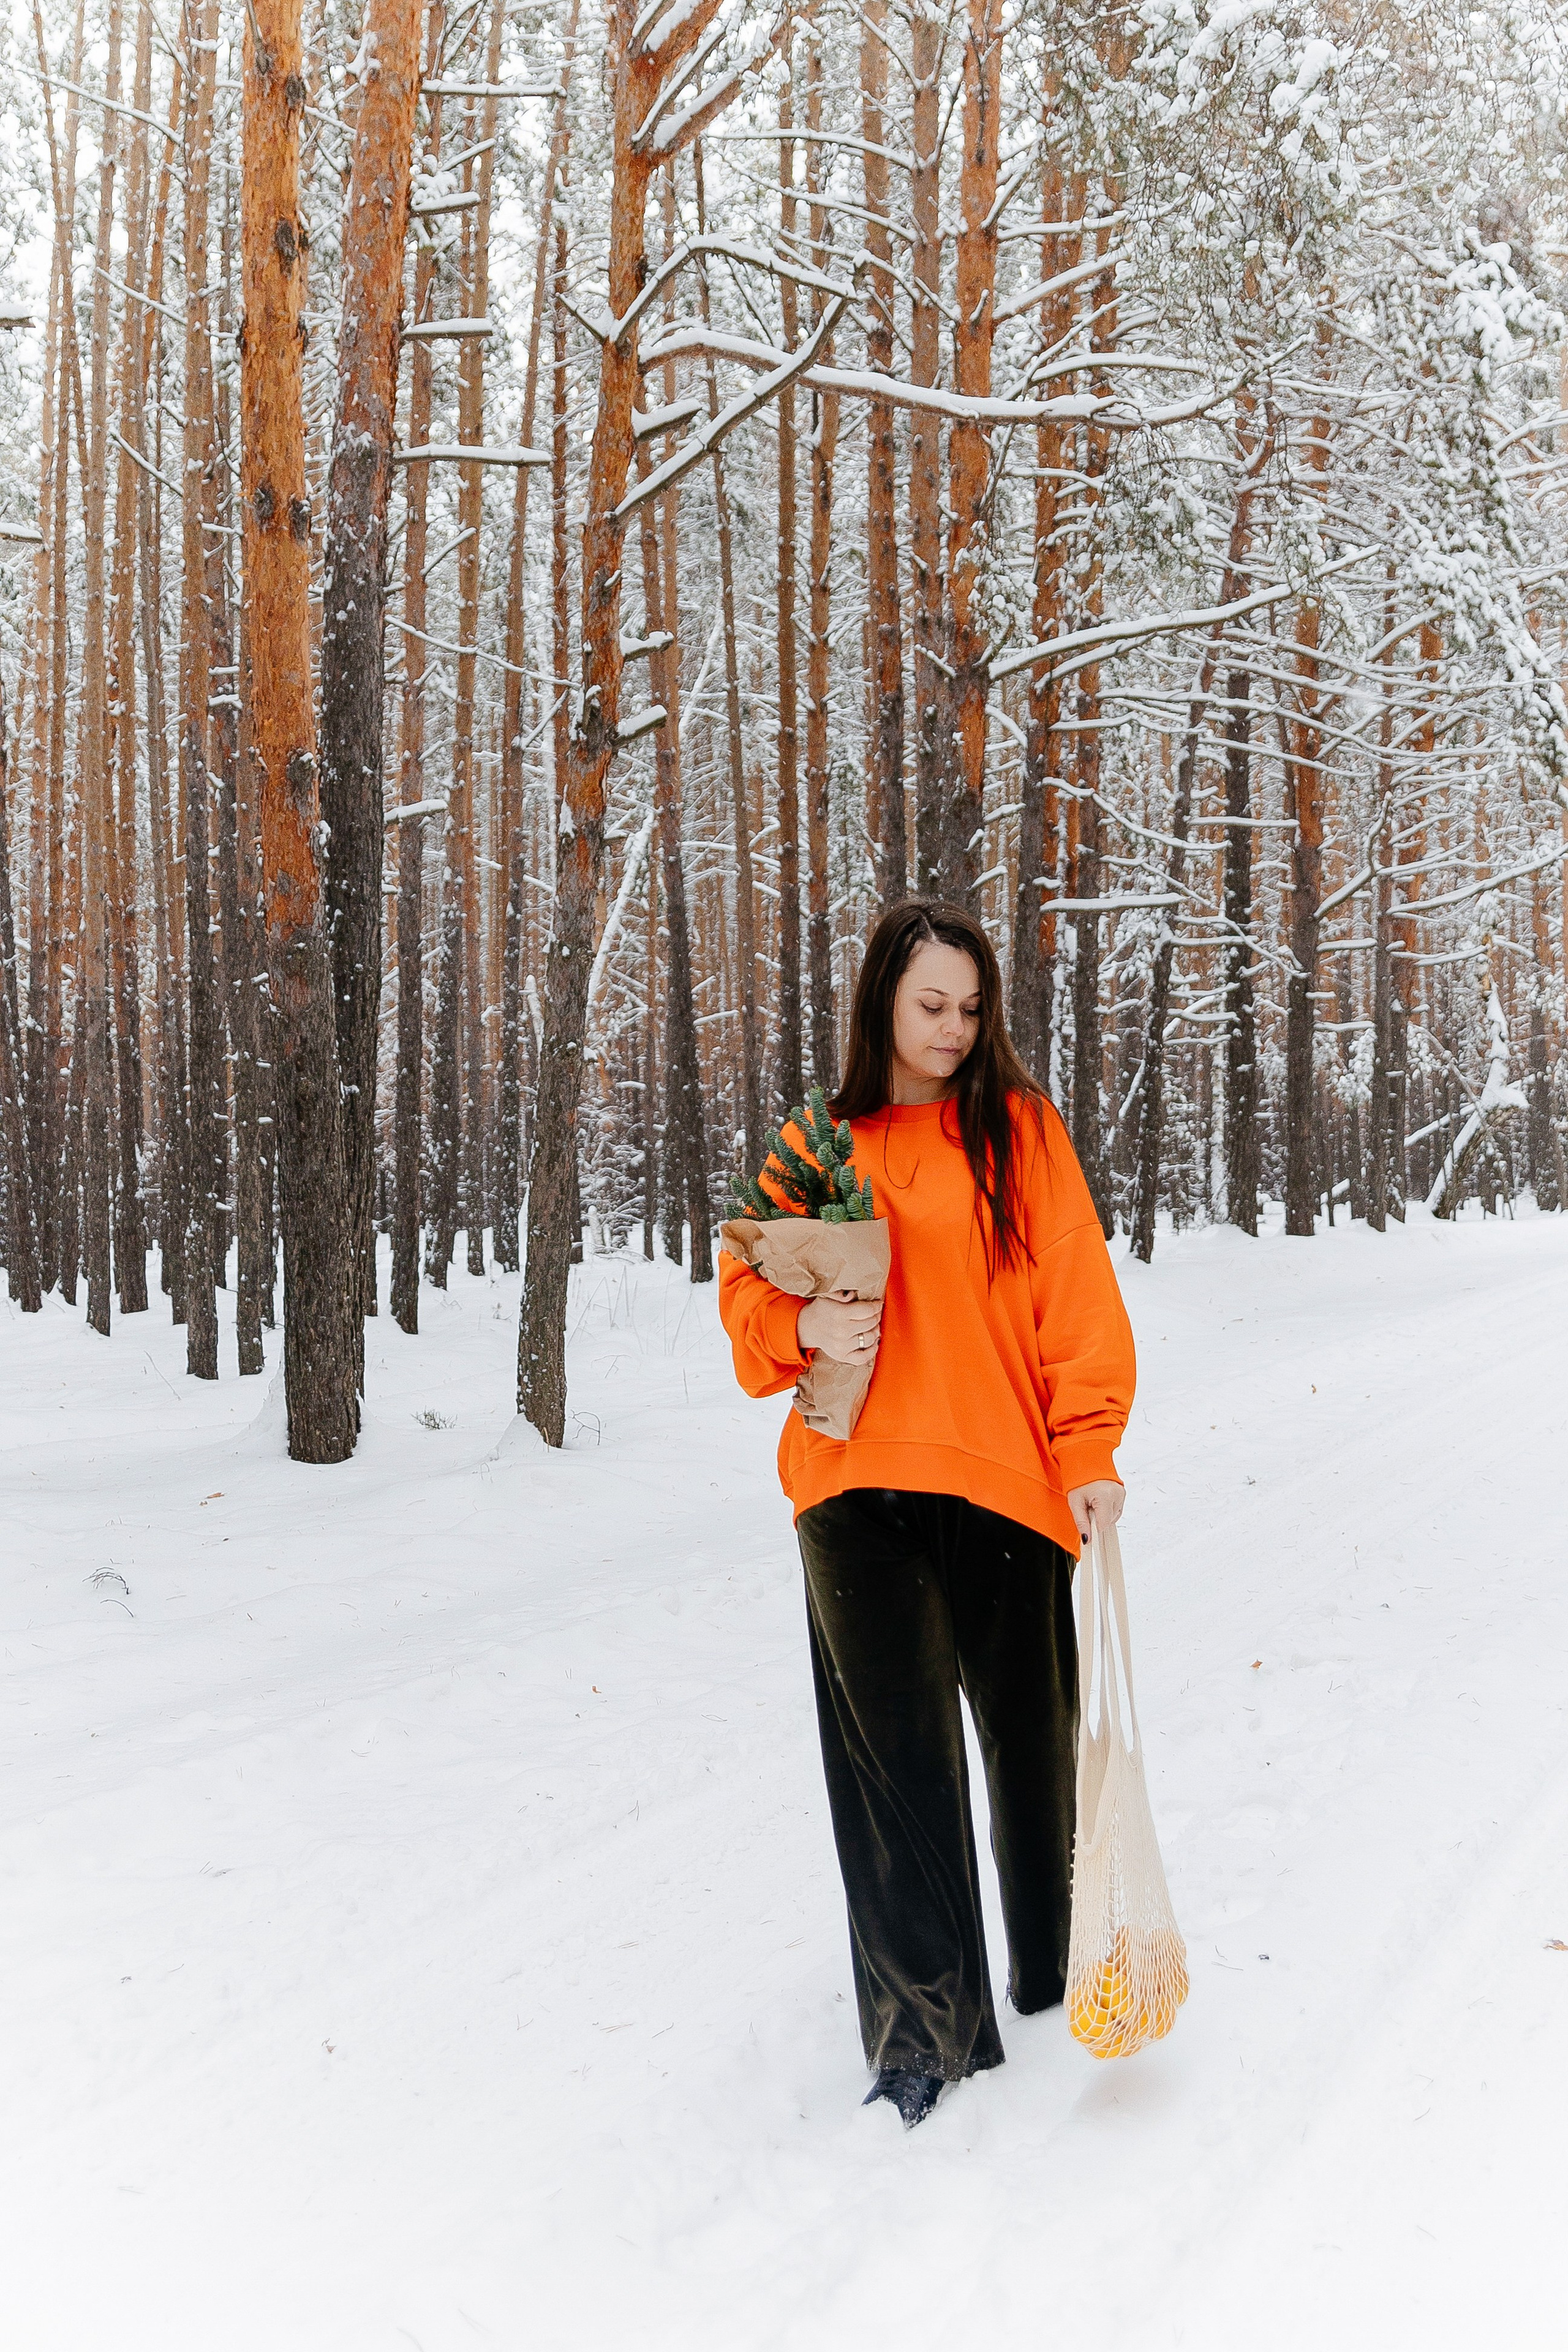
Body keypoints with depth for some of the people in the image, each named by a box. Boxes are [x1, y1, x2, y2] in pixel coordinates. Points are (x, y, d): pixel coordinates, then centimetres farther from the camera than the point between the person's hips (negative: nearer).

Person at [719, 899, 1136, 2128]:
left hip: (1006, 1476, 0)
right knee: (897, 1749, -4)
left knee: (1033, 1736, 10)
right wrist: (802, 1326, -10)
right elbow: (748, 1287, 12)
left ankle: (1058, 1981, 31)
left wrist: (1091, 1447, -10)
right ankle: (923, 2029, 3)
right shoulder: (819, 1146, 9)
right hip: (859, 1485, 1)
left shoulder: (1019, 1128, 4)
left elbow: (1076, 1291, 0)